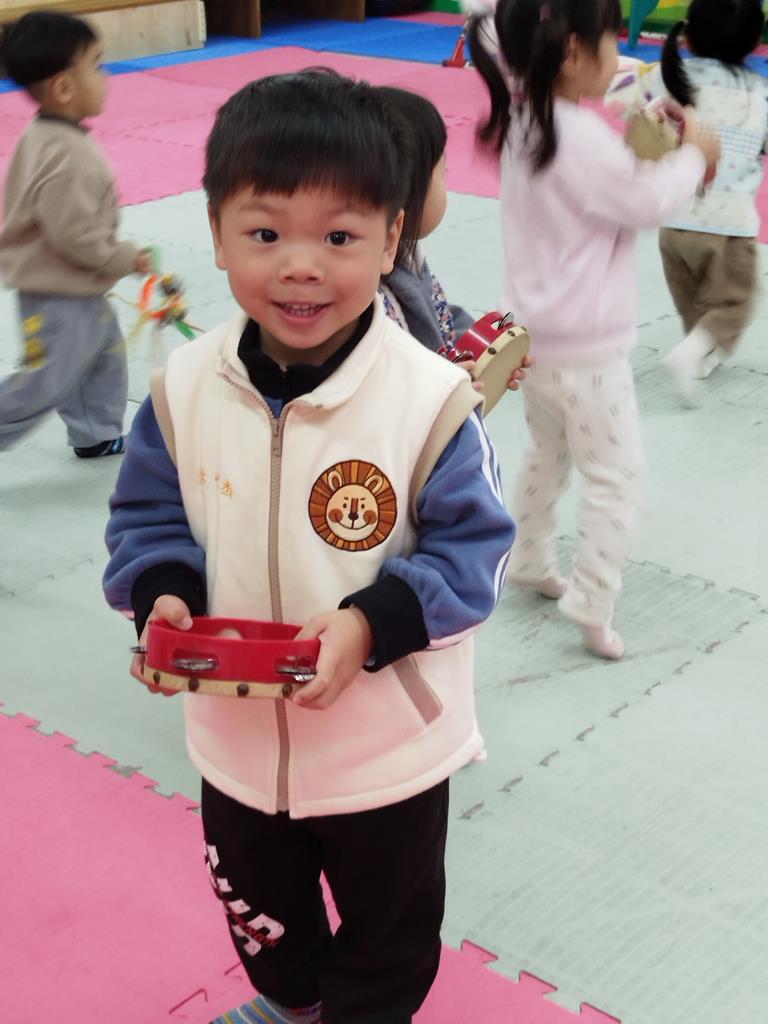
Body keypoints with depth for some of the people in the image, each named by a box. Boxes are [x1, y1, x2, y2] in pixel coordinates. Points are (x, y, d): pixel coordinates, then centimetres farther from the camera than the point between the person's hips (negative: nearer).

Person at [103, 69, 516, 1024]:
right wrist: (163, 597, -20)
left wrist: (374, 622, -29)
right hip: (237, 734, 4)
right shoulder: (185, 390, -13)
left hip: (388, 748, -3)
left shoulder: (429, 399, -24)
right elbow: (147, 518, 0)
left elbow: (471, 546, -16)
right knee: (259, 909, 31)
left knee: (388, 925, 23)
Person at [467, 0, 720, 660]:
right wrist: (692, 156, -1)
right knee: (617, 477, 2)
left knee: (548, 455, 27)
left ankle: (530, 563, 41)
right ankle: (592, 606, 7)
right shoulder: (579, 136, -25)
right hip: (586, 349, -10)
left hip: (537, 335, 10)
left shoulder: (523, 121, 4)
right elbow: (646, 203, -17)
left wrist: (656, 155, -1)